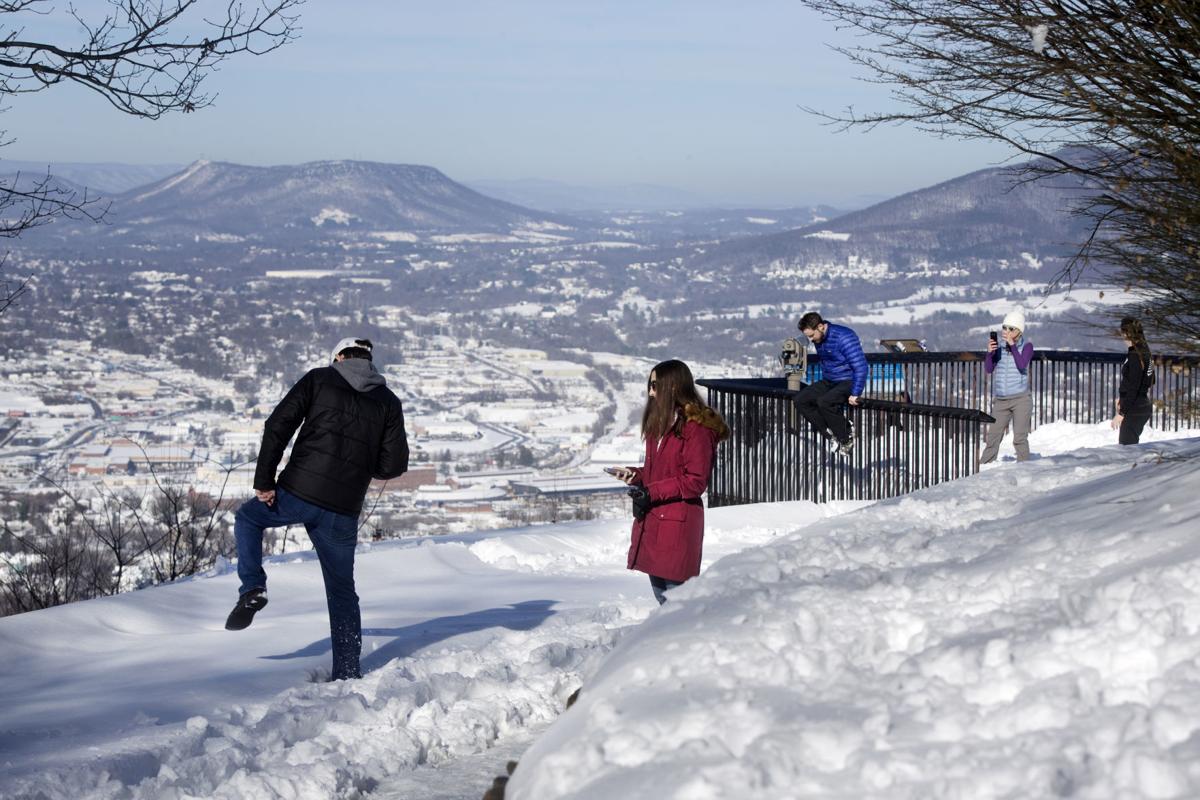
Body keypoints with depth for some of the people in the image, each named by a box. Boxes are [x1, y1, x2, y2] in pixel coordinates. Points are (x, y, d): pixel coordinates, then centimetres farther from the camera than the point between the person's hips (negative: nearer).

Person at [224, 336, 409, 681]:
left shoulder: (319, 379, 4)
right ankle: (347, 673, 15)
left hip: (296, 494, -2)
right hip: (343, 512, 2)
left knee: (247, 518, 29)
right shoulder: (388, 402, 9)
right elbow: (394, 465, 3)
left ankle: (252, 589, 9)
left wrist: (264, 480, -3)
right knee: (342, 591, 17)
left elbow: (278, 426, -5)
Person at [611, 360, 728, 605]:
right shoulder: (660, 423, 16)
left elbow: (695, 481, -16)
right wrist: (635, 474, 5)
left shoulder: (696, 428, -13)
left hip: (678, 522, -9)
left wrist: (652, 493, -17)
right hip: (651, 520, 9)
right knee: (660, 590, 14)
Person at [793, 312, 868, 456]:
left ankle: (846, 439, -14)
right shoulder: (818, 340, 5)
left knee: (824, 402, -33)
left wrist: (855, 394, -26)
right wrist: (823, 387, 24)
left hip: (848, 382, -9)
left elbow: (860, 366, -25)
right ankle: (830, 432, -6)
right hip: (829, 382, 9)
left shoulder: (843, 337, -23)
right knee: (801, 400, -7)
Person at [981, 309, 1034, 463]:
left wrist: (1013, 345, -18)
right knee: (992, 438, 4)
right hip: (1000, 401, 3)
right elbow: (988, 369, -1)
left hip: (1021, 399, -3)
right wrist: (989, 352, -17)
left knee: (1020, 438, -9)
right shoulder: (998, 347, 6)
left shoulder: (1027, 346, -1)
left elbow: (1022, 365, -16)